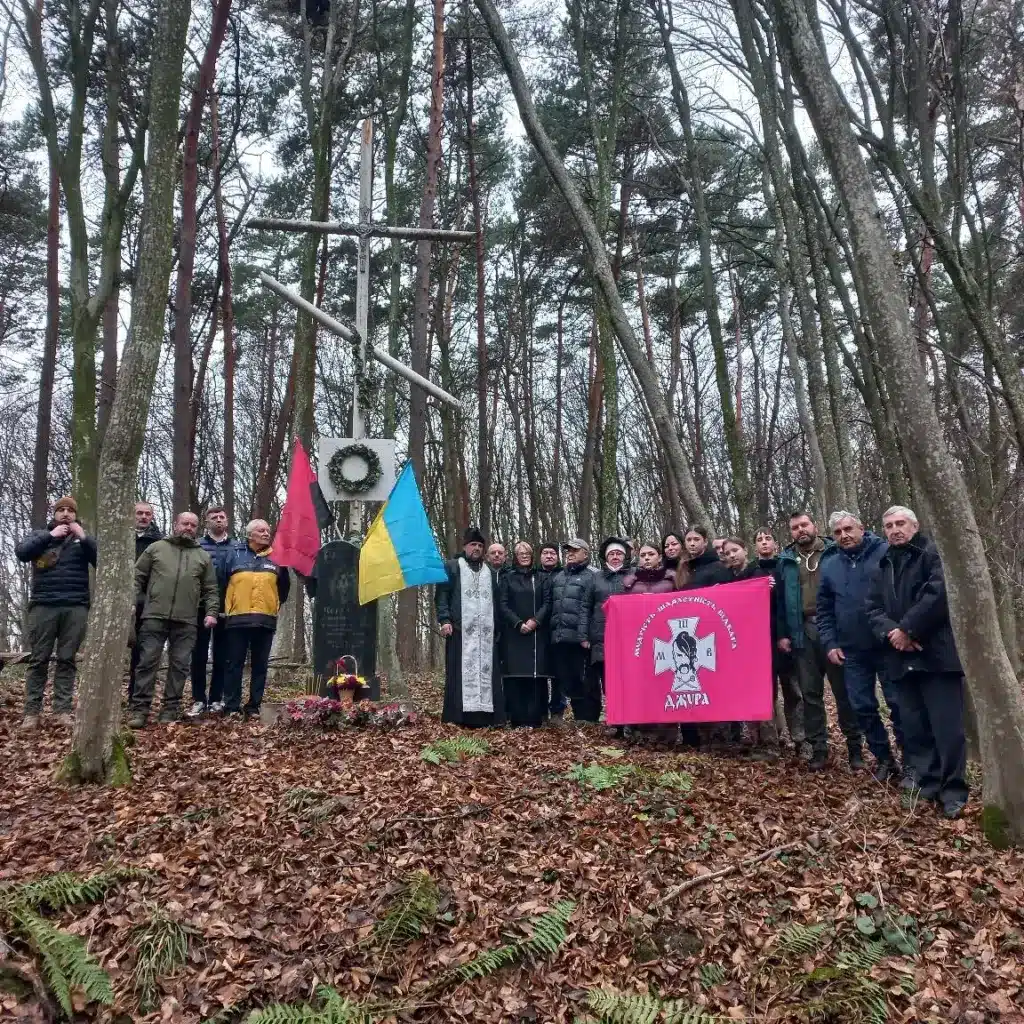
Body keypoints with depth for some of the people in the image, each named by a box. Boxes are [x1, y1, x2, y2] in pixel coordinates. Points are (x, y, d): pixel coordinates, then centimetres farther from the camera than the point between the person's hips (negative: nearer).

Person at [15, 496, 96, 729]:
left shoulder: (82, 539, 15)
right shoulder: (40, 534, 15)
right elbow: (21, 552, -4)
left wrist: (84, 538, -8)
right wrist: (51, 535, -8)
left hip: (76, 607, 0)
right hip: (43, 606, 0)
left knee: (66, 659, -1)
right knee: (38, 659, 0)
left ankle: (63, 710, 0)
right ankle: (32, 711, 3)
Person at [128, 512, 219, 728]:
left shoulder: (203, 557, 15)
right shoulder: (156, 548, 11)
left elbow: (211, 590, 14)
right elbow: (137, 578, 9)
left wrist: (211, 612, 0)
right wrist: (131, 604, -1)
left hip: (186, 621, 1)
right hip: (155, 616, -1)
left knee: (179, 666, 2)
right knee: (147, 662, -3)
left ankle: (170, 710, 10)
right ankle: (139, 709, 2)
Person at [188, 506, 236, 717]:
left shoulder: (237, 548, 8)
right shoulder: (197, 546, 5)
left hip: (227, 609, 1)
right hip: (202, 608, -1)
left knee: (222, 656, 6)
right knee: (199, 654, 2)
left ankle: (216, 699, 13)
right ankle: (198, 699, 9)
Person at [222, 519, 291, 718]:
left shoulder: (276, 558, 10)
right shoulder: (235, 554, 6)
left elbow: (284, 588, 18)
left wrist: (275, 605, 10)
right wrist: (225, 607, 6)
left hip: (265, 620, 1)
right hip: (237, 619, -1)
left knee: (259, 666, 5)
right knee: (234, 664, 2)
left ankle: (254, 707, 13)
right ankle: (231, 707, 8)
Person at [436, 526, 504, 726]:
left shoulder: (491, 573, 24)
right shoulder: (451, 567, 11)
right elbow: (441, 595, 2)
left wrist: (497, 629, 14)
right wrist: (444, 620, -11)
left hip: (486, 632, 4)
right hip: (461, 630, -4)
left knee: (487, 671, -2)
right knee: (461, 672, -8)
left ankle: (487, 714, -2)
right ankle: (458, 715, -7)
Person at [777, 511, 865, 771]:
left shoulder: (834, 553, 3)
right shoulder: (785, 561, 11)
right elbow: (779, 600, 12)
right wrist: (782, 634, 4)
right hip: (803, 632, 3)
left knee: (844, 689, 3)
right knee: (810, 692, 6)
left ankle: (855, 747, 14)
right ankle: (818, 748, 14)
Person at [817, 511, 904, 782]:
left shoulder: (886, 553, -5)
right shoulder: (828, 566, 8)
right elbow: (824, 610, 12)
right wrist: (829, 644, 3)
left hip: (887, 645, -4)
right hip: (851, 651, 4)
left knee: (899, 703, 2)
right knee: (863, 707, 9)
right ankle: (884, 759, 24)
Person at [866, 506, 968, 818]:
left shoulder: (934, 554, 0)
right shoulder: (883, 567, 20)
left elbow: (938, 594, -16)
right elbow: (873, 608, 11)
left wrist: (907, 629, -14)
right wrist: (891, 632, -9)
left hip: (937, 652, -6)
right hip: (902, 658, 6)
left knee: (947, 725, -5)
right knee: (914, 725, 9)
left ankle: (953, 790, 4)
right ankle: (929, 780, 20)